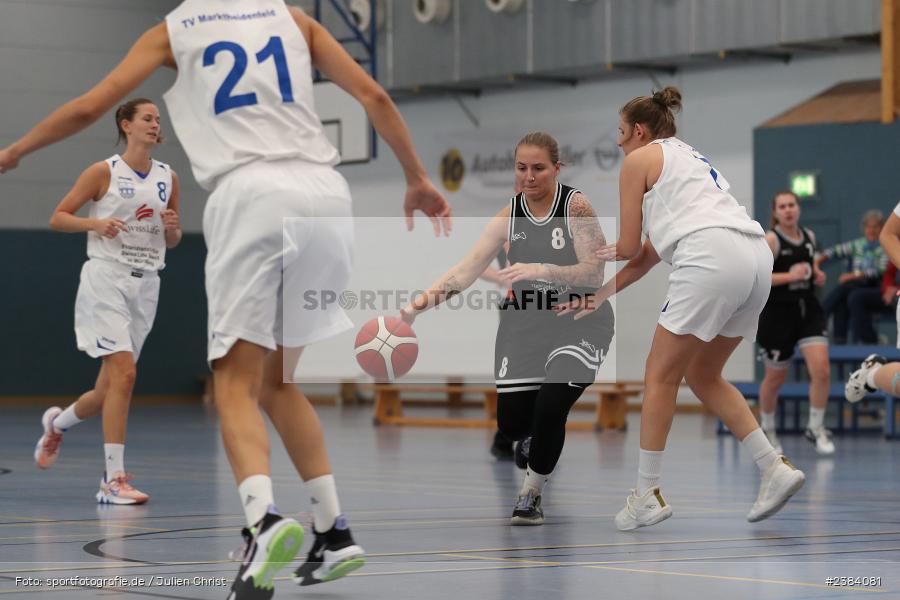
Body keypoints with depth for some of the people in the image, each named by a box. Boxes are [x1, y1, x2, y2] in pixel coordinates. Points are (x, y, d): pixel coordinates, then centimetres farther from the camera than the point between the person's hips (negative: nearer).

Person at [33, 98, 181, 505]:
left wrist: (172, 227, -3)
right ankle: (113, 479, -16)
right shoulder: (104, 172, -3)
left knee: (111, 389, 8)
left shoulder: (168, 177, 11)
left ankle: (58, 422, 40)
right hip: (106, 277, -6)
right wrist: (95, 223, -18)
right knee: (124, 372, -19)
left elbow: (173, 241, 19)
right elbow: (57, 218, -1)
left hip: (145, 285, 6)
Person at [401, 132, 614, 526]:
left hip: (579, 321, -4)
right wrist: (426, 298, -28)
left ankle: (532, 492, 3)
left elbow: (594, 273, -22)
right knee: (510, 423, 1)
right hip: (526, 320, 4)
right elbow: (468, 268, -11)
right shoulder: (510, 215, -3)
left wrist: (540, 271, -37)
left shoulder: (576, 206, -15)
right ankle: (536, 440, 40)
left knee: (550, 409, -21)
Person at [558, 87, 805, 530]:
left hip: (712, 258, -8)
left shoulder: (639, 160, 10)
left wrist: (611, 251, 33)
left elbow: (630, 247, 10)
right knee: (703, 376, 20)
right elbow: (651, 255, 31)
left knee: (661, 376, 5)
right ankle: (775, 468, 12)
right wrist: (599, 297, 34)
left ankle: (647, 495, 7)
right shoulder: (690, 158, 33)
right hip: (757, 257, 8)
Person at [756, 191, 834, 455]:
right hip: (778, 313, -4)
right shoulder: (771, 240, -11)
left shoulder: (809, 237, 7)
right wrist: (790, 276, -26)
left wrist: (817, 274, 5)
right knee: (775, 378, 10)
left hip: (809, 309, 4)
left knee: (822, 370, -13)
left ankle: (816, 428, 3)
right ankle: (767, 429, 34)